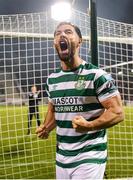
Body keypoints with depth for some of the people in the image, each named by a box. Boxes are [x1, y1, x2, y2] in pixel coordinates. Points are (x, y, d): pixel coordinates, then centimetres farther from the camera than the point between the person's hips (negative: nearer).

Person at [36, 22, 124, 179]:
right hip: (61, 157, 6)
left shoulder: (96, 75, -12)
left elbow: (117, 113, -13)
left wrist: (89, 126, -29)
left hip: (89, 157, -6)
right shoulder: (51, 79, 7)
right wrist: (46, 128, 1)